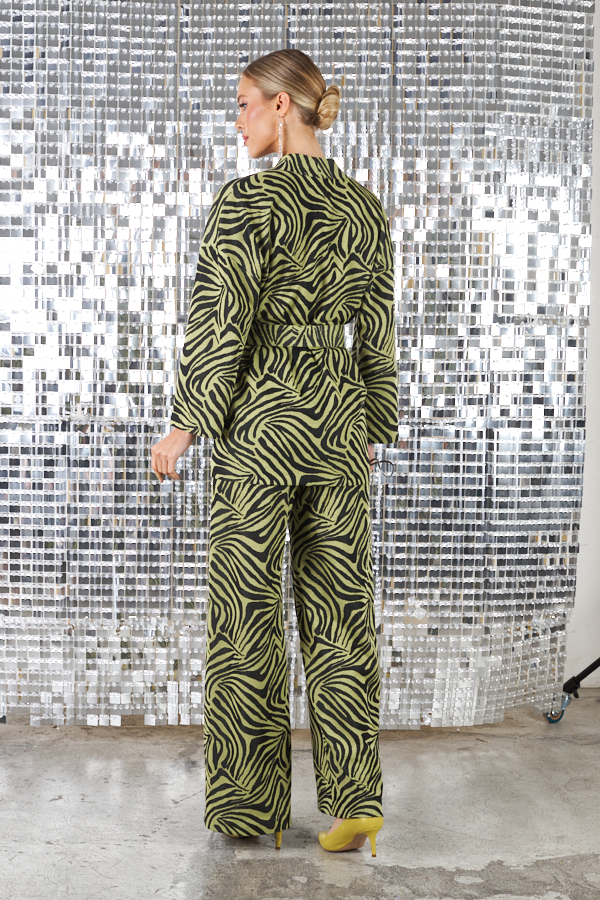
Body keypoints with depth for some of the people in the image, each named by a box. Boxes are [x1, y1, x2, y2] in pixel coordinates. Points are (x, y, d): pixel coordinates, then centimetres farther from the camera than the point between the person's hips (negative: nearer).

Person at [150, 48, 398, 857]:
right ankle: (354, 800, 12)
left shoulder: (246, 201, -10)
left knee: (248, 615, 7)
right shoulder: (367, 208, 7)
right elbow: (379, 333, 11)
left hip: (260, 417, -5)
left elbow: (220, 325, -12)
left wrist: (186, 426, -4)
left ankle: (251, 808, 19)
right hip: (340, 413, 5)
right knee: (341, 611, 10)